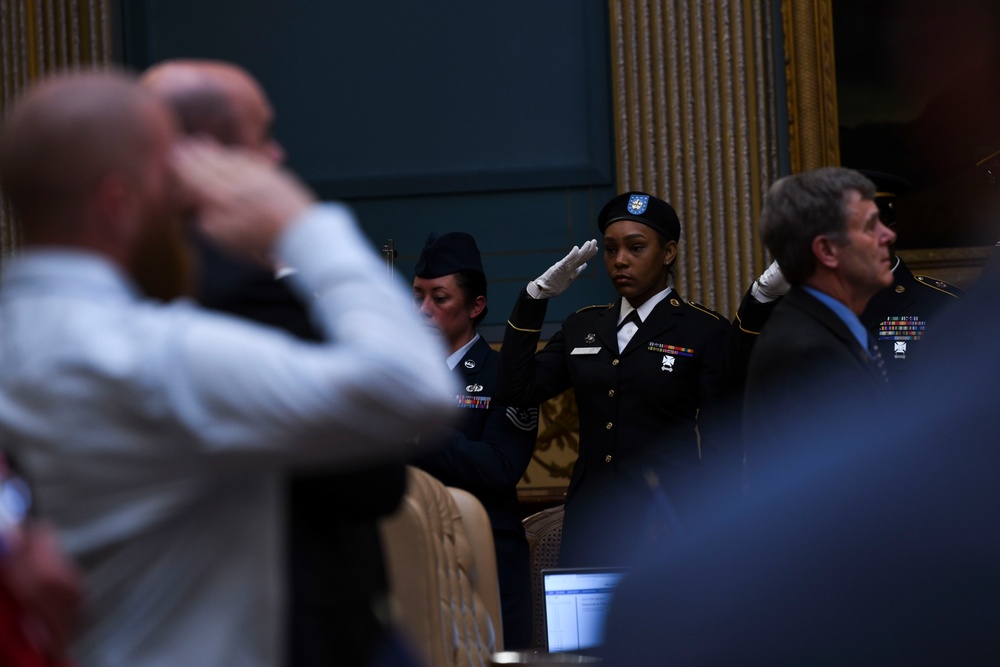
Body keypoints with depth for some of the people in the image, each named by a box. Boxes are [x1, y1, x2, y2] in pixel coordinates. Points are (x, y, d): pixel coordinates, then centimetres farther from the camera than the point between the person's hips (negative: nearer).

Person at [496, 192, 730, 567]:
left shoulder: (706, 331, 0)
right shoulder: (583, 328, 15)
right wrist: (535, 299, 3)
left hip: (667, 525, -4)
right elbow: (516, 390, 6)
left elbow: (721, 446, -3)